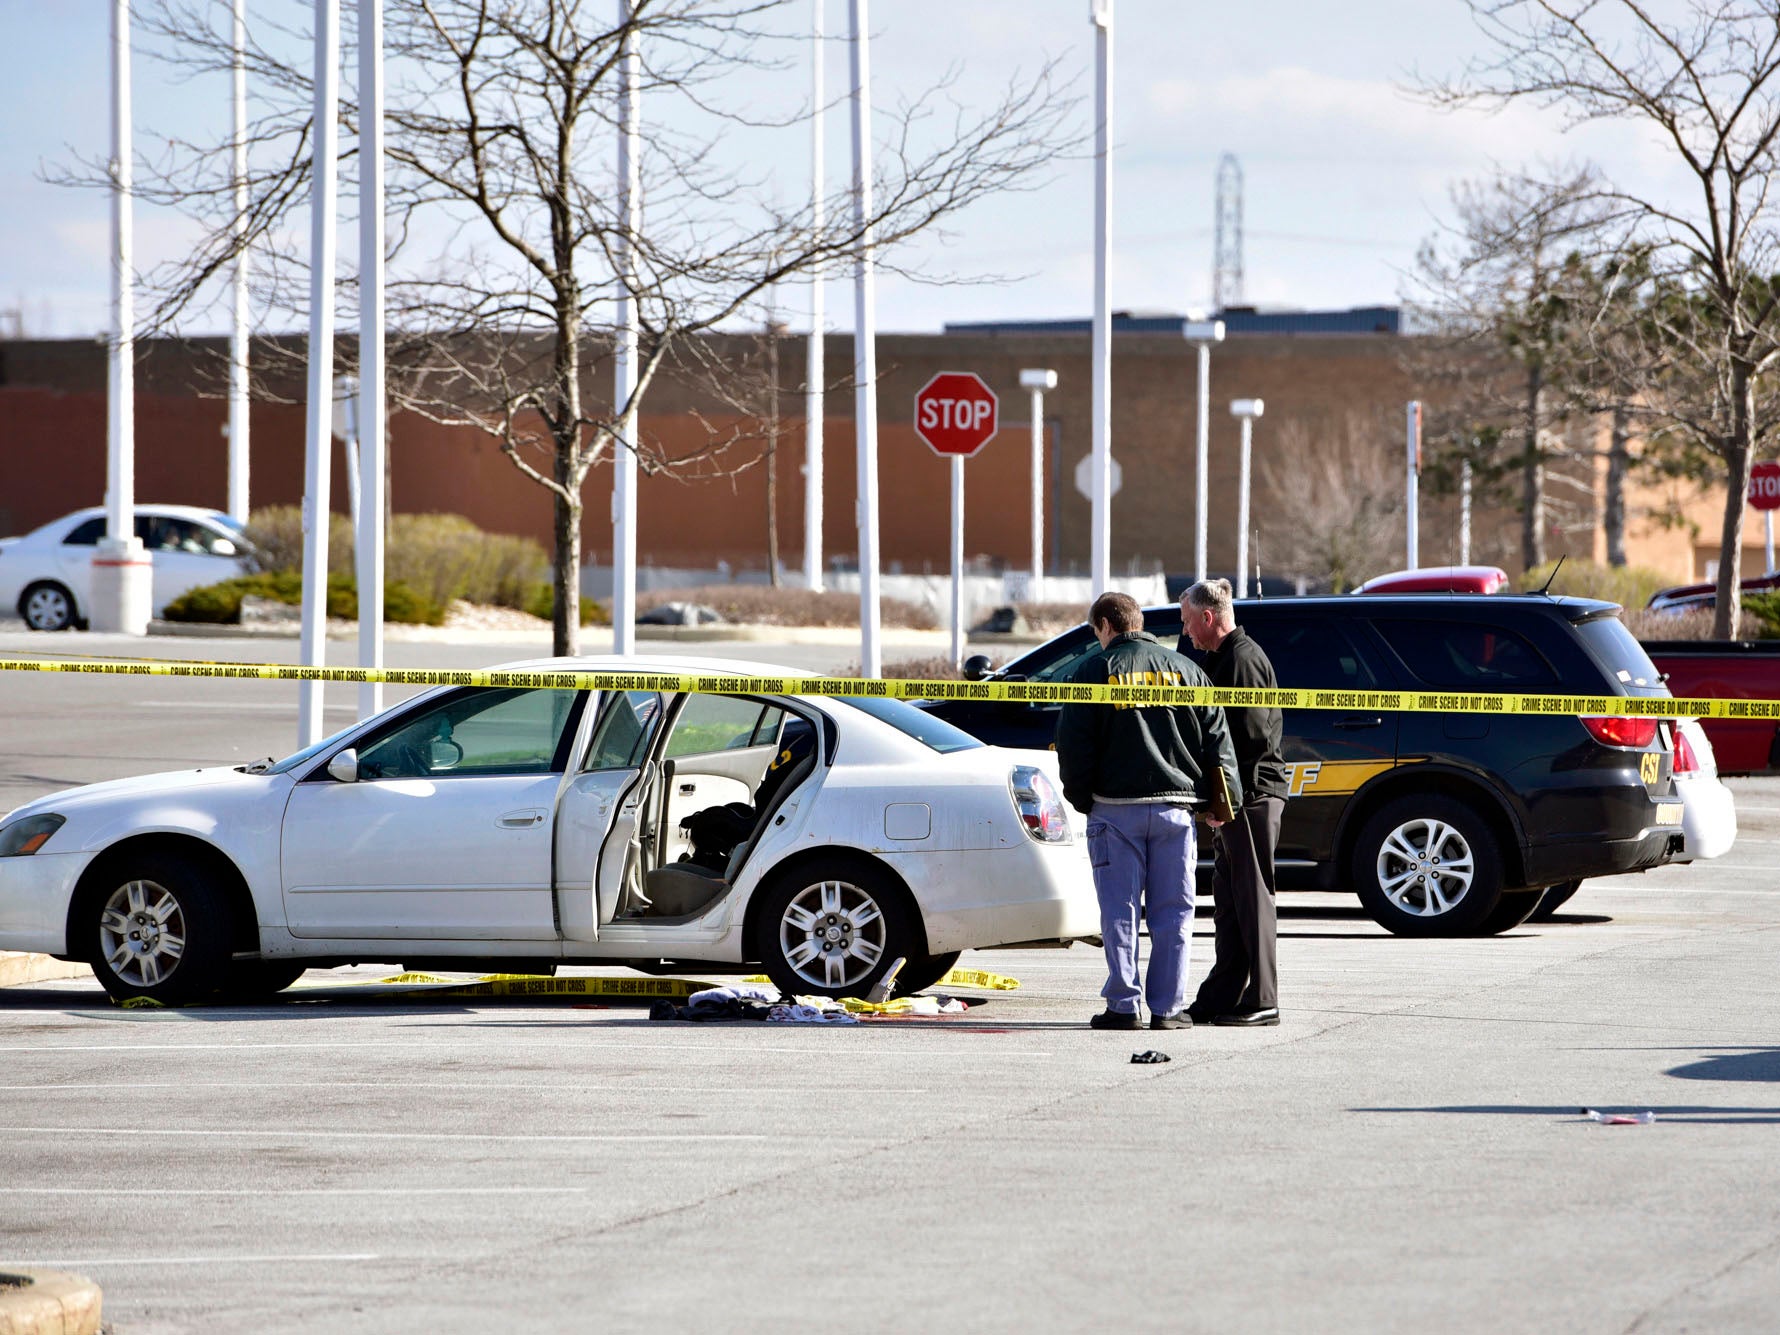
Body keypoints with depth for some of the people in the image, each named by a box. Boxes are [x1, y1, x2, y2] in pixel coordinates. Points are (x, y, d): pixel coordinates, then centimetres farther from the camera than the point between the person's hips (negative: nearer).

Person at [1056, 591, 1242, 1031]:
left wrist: (1081, 797, 9)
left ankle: (1124, 1006, -2)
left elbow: (1073, 743, -3)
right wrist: (1225, 797, 12)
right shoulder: (1185, 669, 9)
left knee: (1120, 912, 1)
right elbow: (1217, 739, 8)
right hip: (1175, 806, 2)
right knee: (1172, 912, 5)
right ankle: (1167, 1007, 4)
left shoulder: (1096, 671, 0)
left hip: (1115, 807, -2)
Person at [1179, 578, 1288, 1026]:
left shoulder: (1243, 659, -13)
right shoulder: (1224, 657, 19)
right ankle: (1222, 996, 18)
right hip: (1239, 793, 11)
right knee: (1229, 898, 13)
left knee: (1252, 895, -7)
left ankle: (1262, 1001, -4)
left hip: (1253, 791, -11)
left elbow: (1252, 734, -20)